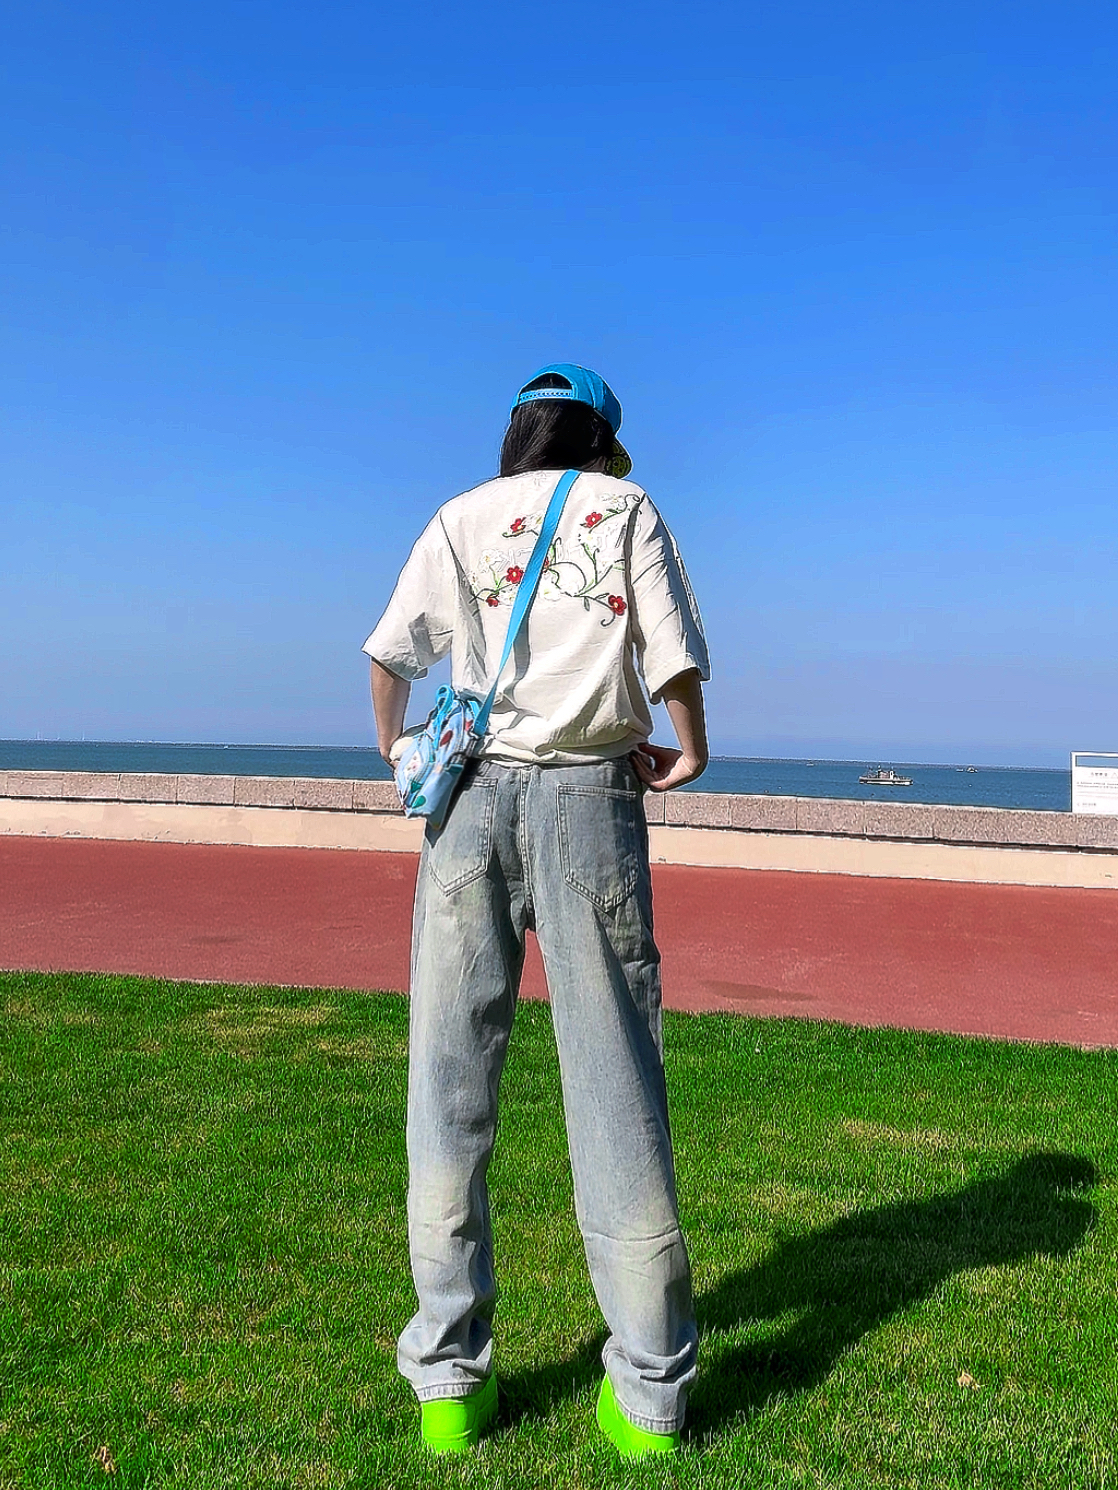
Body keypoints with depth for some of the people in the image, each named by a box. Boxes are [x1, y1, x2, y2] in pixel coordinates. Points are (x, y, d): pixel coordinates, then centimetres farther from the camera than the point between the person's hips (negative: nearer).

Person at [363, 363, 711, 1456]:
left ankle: (448, 1379, 10)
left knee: (450, 1074, 6)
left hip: (473, 794, 2)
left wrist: (392, 750, 28)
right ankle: (648, 1391, 9)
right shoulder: (626, 507, 11)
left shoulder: (459, 517, 15)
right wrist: (689, 752, 20)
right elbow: (675, 658, 2)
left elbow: (391, 653, 10)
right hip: (591, 797, -1)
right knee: (614, 1078, 2)